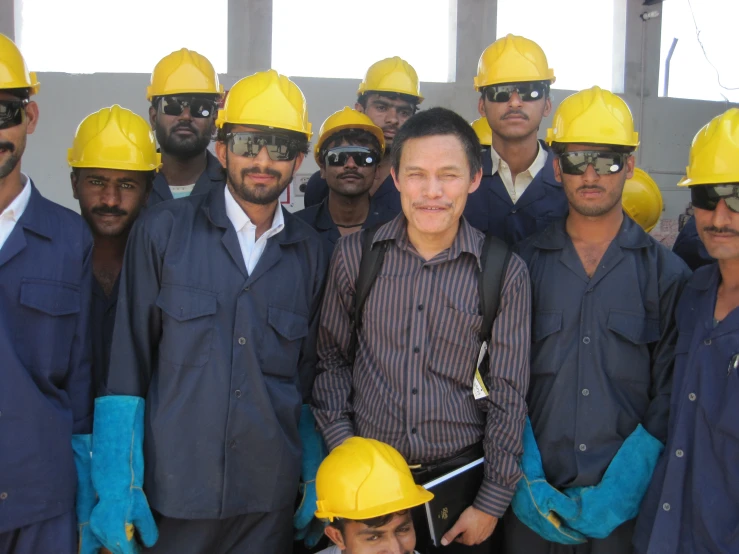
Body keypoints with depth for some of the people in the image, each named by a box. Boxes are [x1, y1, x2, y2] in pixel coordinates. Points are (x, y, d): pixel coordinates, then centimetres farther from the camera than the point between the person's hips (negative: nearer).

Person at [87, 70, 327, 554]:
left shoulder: (310, 252, 5)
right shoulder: (163, 231, -3)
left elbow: (308, 377, 10)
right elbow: (127, 364, -4)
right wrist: (117, 487, -8)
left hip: (269, 500, 2)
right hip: (171, 494, -2)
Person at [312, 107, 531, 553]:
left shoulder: (505, 273, -7)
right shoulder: (354, 255, -3)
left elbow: (508, 396, -4)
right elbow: (332, 357, 6)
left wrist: (492, 502, -3)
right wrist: (341, 445, -3)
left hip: (459, 474, -1)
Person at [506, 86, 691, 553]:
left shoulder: (667, 272, 0)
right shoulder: (525, 263, 1)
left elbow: (670, 396, -4)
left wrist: (622, 489, -12)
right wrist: (526, 480, -8)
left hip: (627, 502, 0)